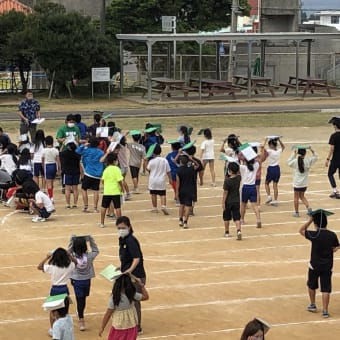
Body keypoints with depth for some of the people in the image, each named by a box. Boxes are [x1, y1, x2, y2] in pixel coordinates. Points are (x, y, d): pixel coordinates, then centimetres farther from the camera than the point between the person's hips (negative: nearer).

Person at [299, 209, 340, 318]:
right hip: (328, 266, 2)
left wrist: (310, 220, -3)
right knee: (326, 289, 5)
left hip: (315, 265, -2)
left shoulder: (314, 235, -18)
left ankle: (313, 305, 34)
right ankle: (325, 311, 3)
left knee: (311, 285, 22)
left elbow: (301, 230, -2)